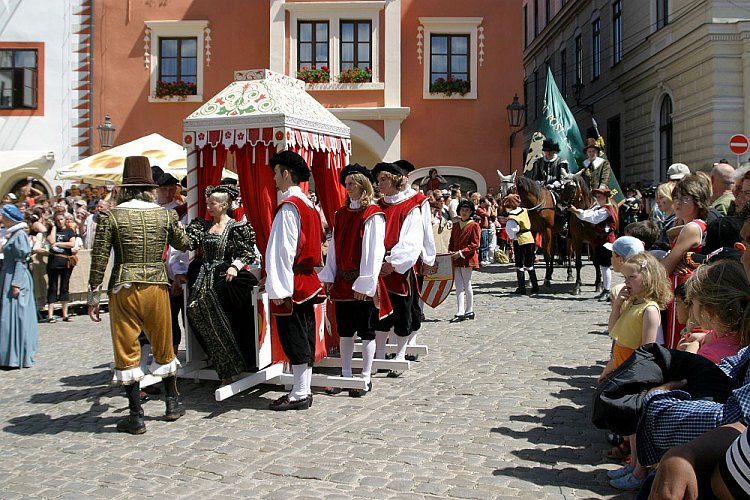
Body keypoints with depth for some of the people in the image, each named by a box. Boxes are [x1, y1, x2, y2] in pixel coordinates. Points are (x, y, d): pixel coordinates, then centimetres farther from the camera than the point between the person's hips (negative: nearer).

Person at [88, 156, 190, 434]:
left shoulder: (111, 217, -5)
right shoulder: (165, 215, 1)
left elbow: (99, 260, -5)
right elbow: (183, 244, 18)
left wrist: (93, 298, 2)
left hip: (123, 291, -2)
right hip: (157, 287, 2)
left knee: (127, 351, 7)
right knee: (163, 346, 18)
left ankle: (136, 416, 9)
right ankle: (172, 403, 31)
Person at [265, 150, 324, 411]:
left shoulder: (288, 206, -15)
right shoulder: (308, 204, 13)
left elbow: (282, 250, -18)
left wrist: (278, 288, -18)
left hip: (291, 283, -9)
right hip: (307, 280, 9)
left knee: (293, 338, -2)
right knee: (305, 338, 12)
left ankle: (299, 395, 4)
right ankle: (303, 390, 20)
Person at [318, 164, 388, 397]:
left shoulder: (373, 215, -10)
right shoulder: (341, 214, 10)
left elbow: (374, 251, -14)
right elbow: (334, 248, 12)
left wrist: (365, 283, -17)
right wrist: (328, 277, 6)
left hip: (363, 283, -6)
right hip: (342, 281, 6)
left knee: (366, 332, 4)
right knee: (344, 331, 12)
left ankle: (366, 379, 14)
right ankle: (346, 375, 23)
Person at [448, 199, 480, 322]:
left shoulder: (474, 225, -3)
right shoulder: (455, 225, 14)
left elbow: (475, 245, -9)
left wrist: (461, 253, -16)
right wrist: (450, 252, 0)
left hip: (467, 260, -5)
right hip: (456, 260, 5)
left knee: (466, 285, 2)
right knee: (459, 286, -1)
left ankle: (469, 311, 13)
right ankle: (460, 313, -5)